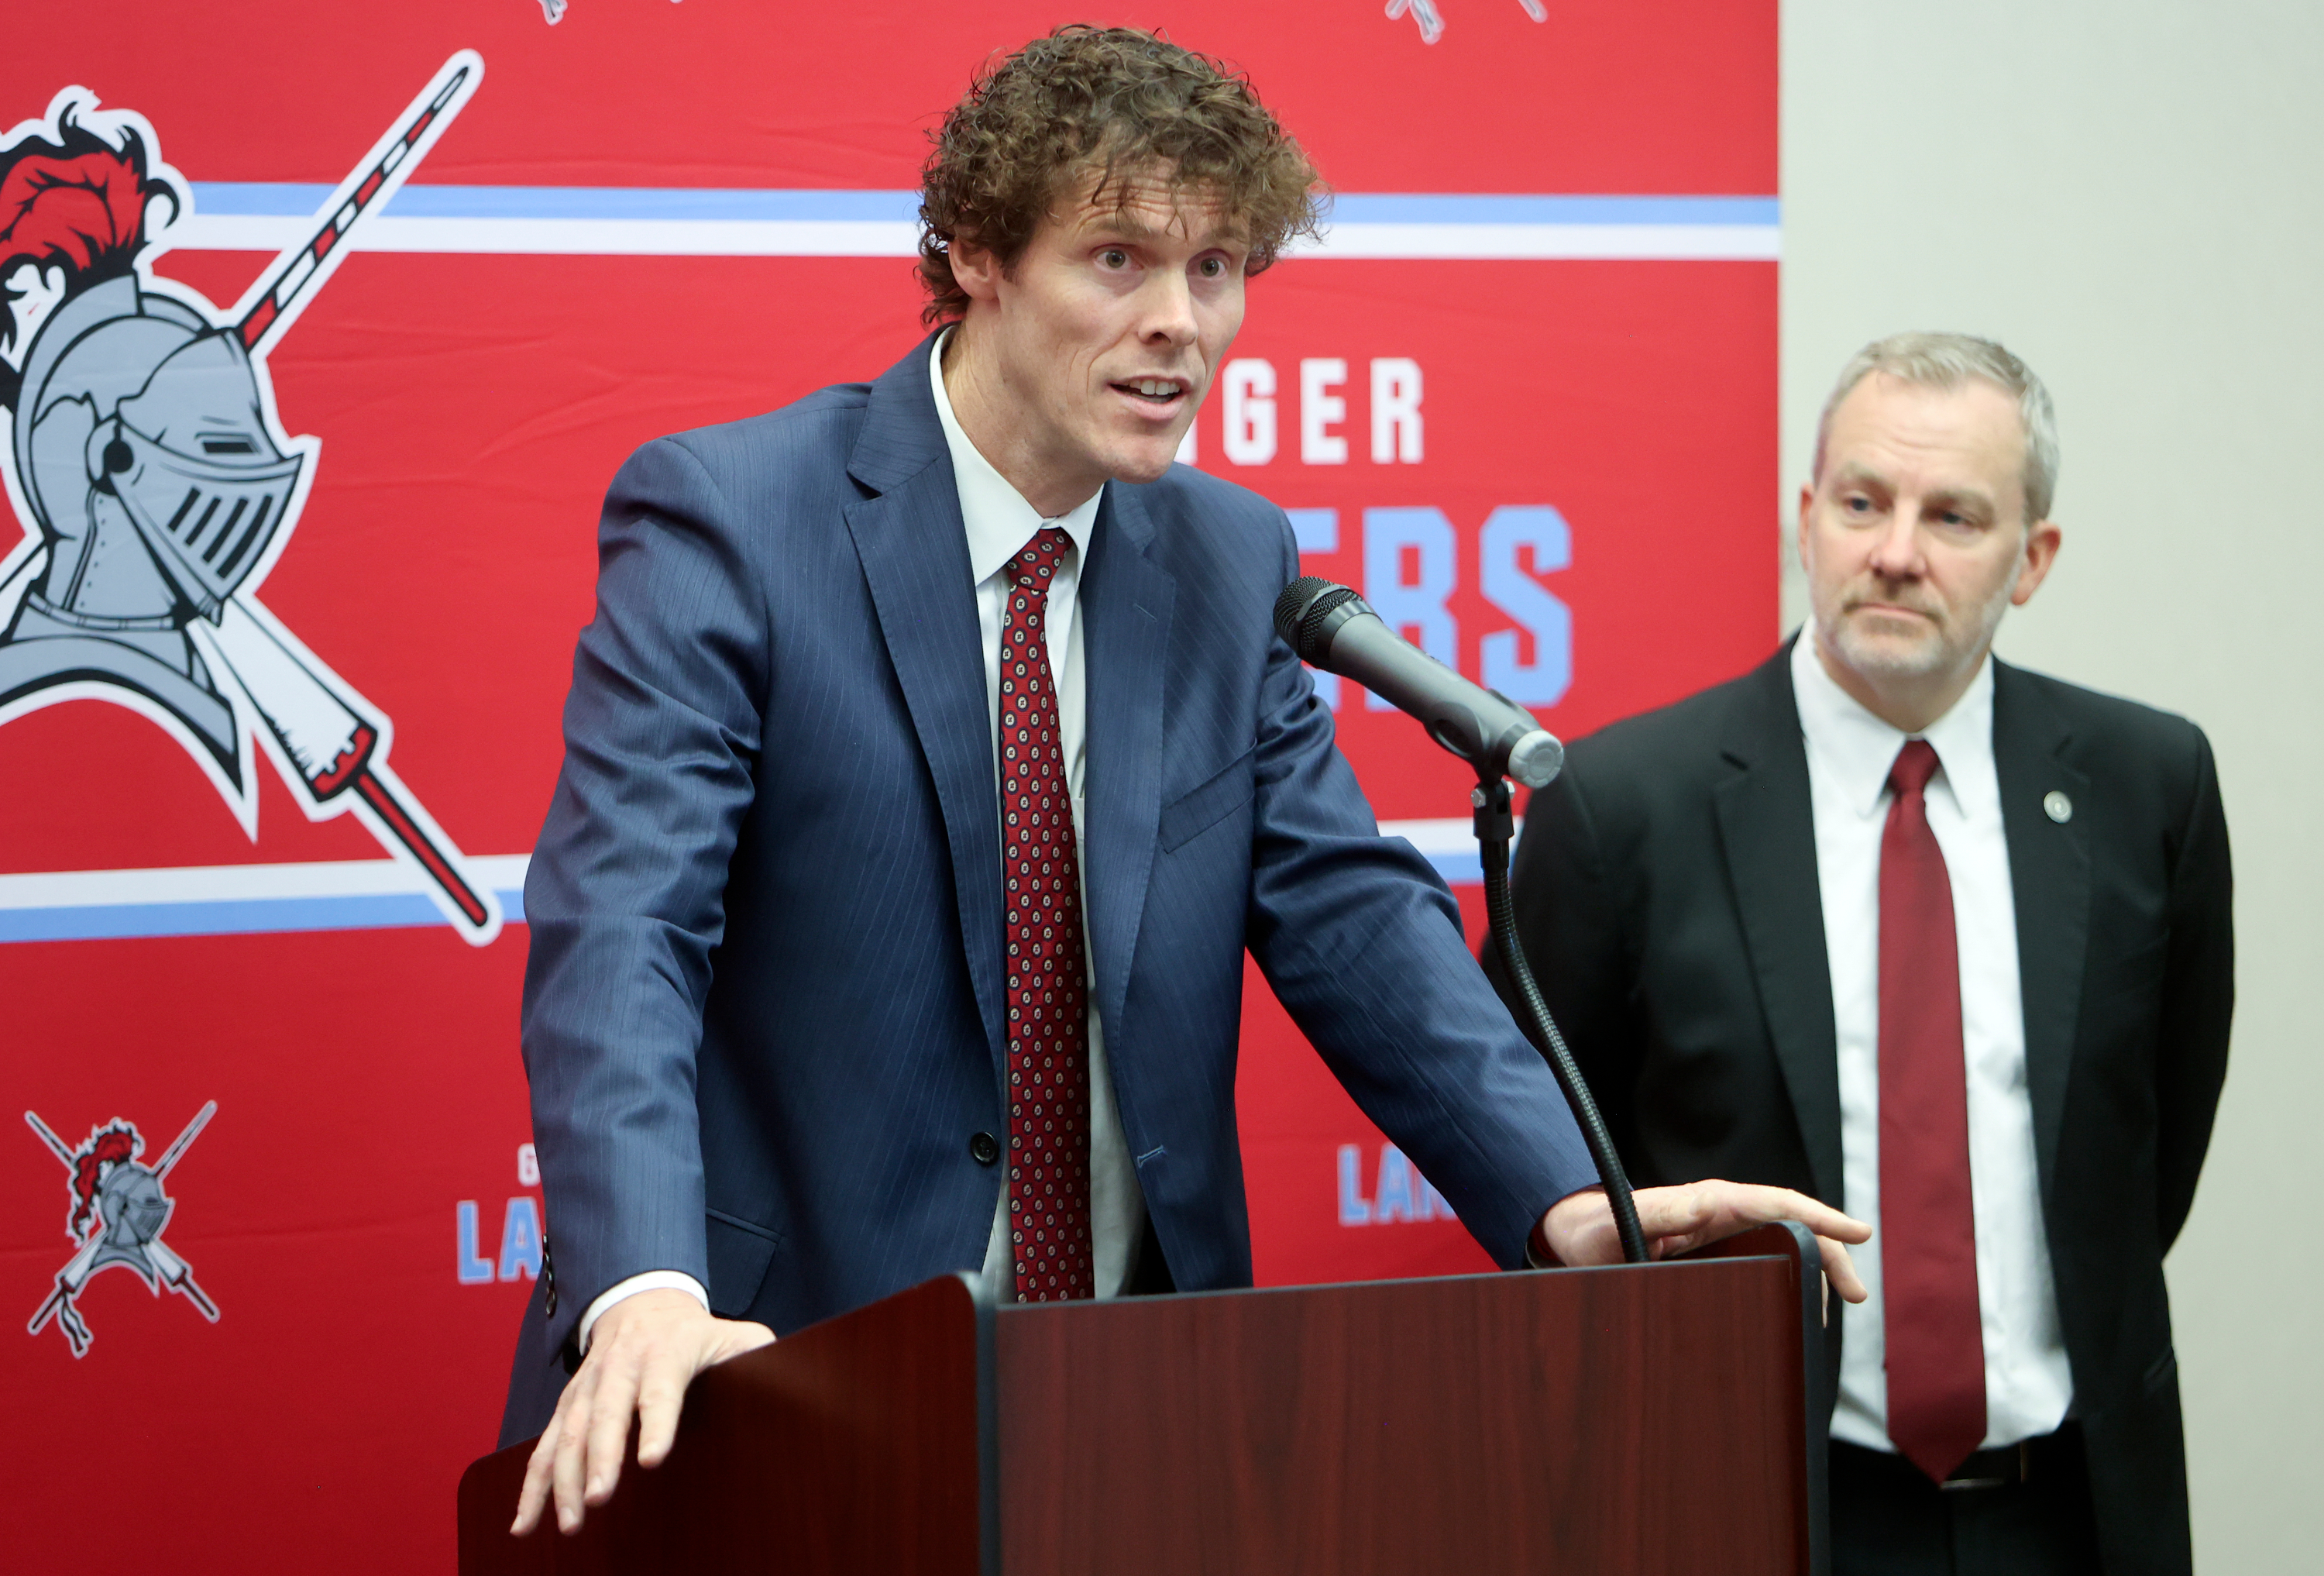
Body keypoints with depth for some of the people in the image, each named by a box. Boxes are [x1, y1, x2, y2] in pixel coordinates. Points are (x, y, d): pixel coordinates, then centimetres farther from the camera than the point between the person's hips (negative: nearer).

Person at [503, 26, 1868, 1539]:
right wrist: (646, 1295, -37)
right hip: (782, 1373, -4)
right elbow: (621, 927, -20)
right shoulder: (724, 517, -10)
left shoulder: (1233, 563, 7)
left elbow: (1349, 913, 2)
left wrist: (1570, 1201, -15)